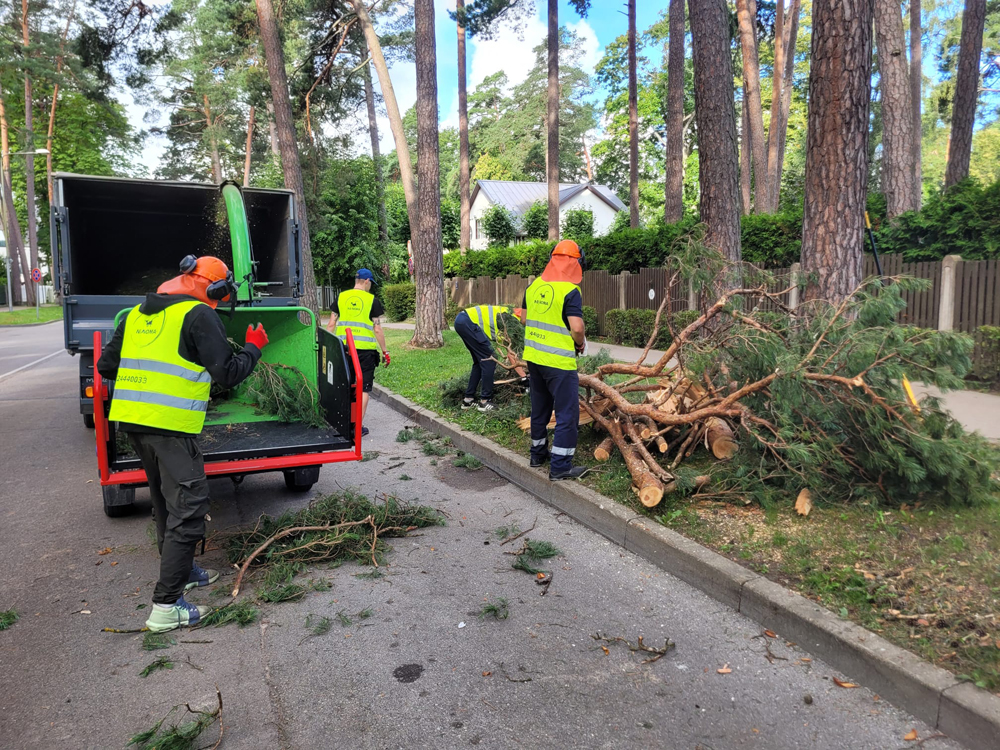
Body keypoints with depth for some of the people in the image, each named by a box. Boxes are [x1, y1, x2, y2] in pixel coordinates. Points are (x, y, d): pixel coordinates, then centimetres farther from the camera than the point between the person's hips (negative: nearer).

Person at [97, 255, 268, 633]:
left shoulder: (138, 314, 16)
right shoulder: (199, 314, -8)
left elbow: (106, 365, 18)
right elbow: (228, 374, -9)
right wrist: (254, 348, 7)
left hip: (132, 418, 9)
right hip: (171, 425, -9)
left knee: (166, 501, 22)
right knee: (188, 509, -4)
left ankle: (182, 572, 37)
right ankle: (167, 606, -4)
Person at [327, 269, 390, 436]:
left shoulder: (341, 297, 8)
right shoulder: (372, 300, -1)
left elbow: (331, 325, 6)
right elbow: (377, 329, -3)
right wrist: (385, 351, 4)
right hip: (365, 349, -3)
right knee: (364, 388, 5)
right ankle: (359, 425, 5)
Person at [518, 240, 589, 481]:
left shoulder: (534, 286, 5)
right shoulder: (570, 291, -15)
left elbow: (524, 318, 16)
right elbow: (577, 328, -23)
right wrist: (580, 344, -3)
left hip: (533, 357, 7)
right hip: (559, 362, -7)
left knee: (540, 408, 21)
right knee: (567, 413, 2)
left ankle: (538, 454, 33)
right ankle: (560, 466, 3)